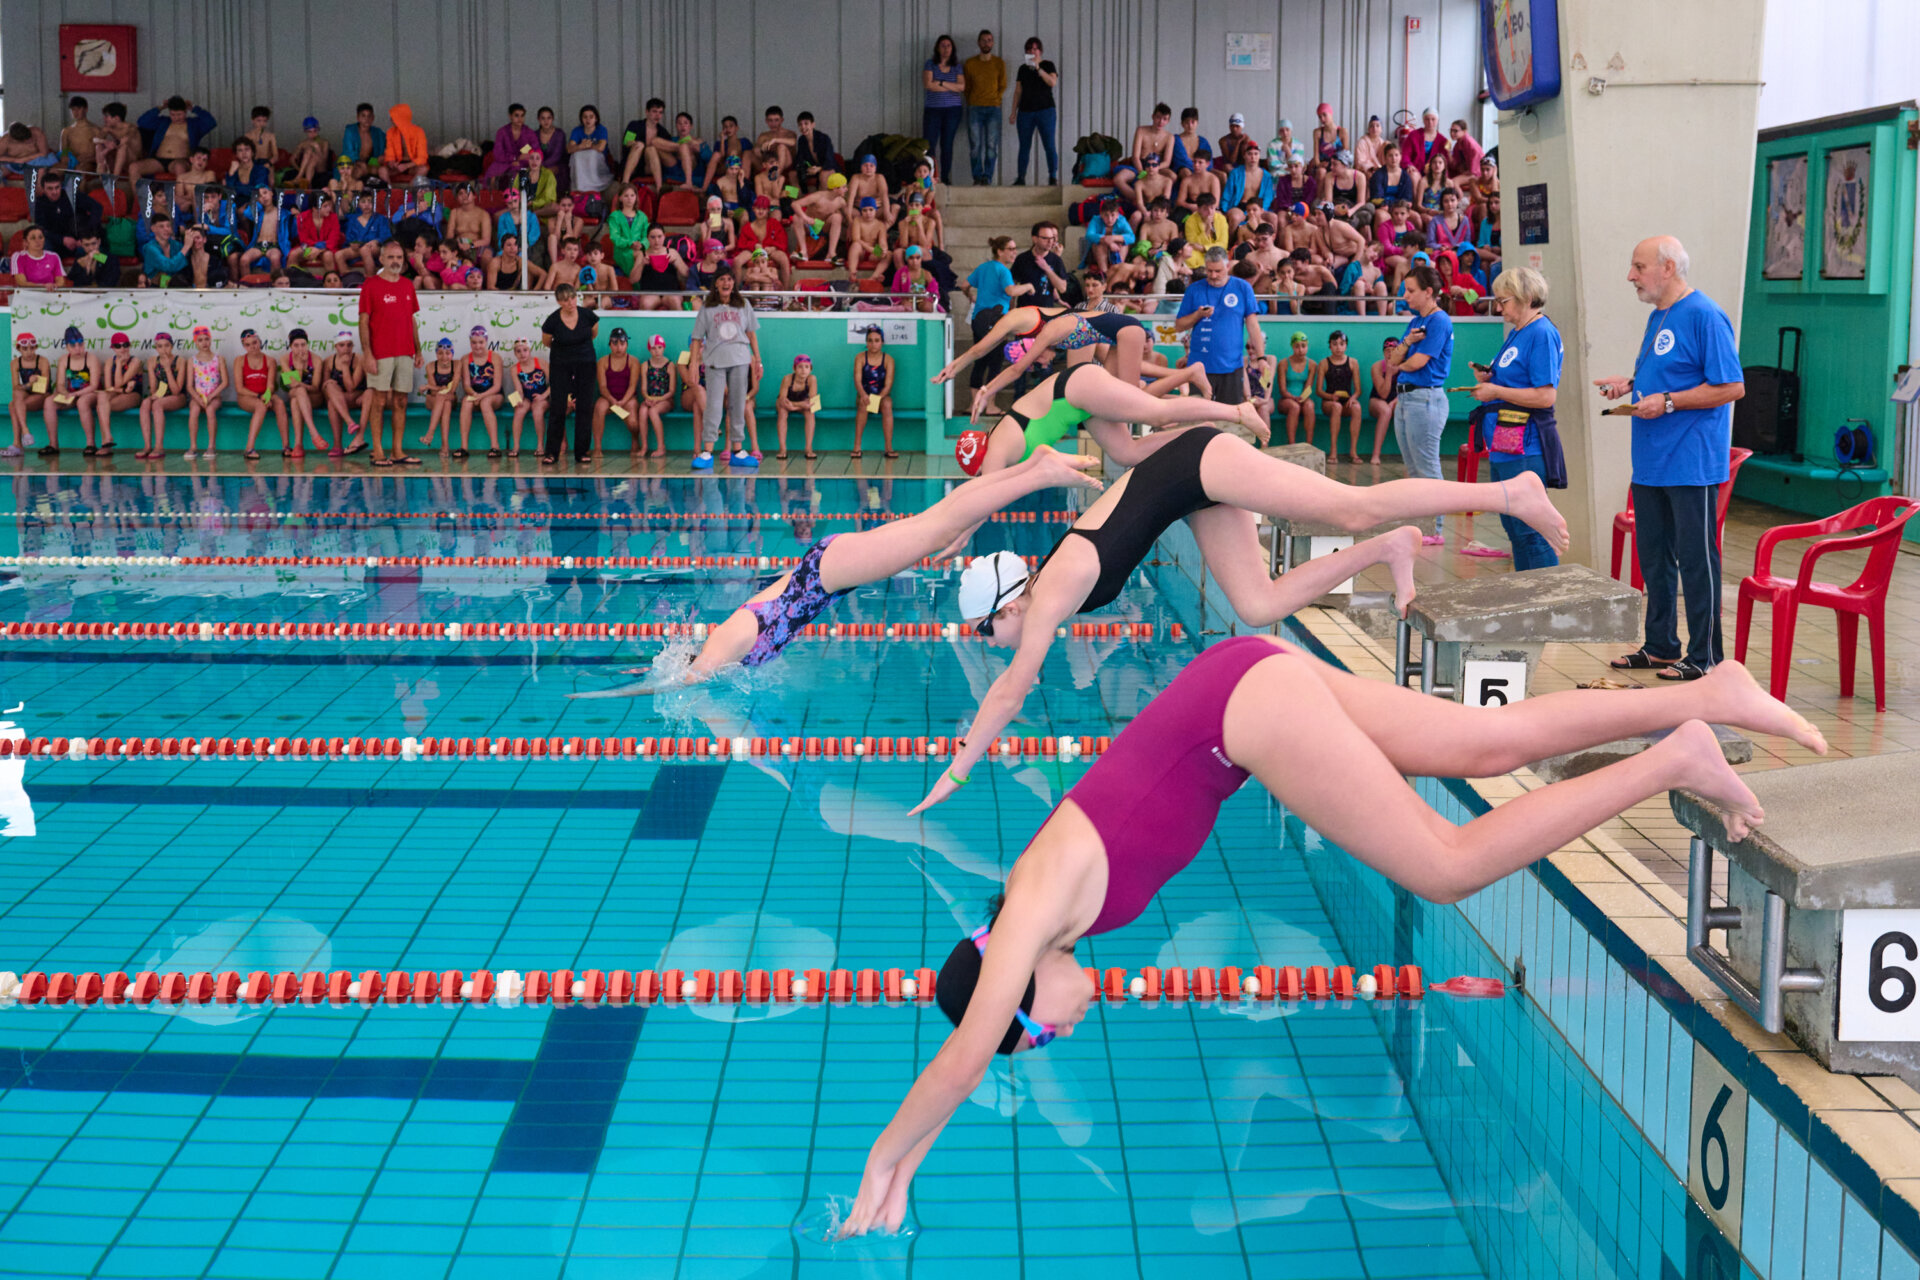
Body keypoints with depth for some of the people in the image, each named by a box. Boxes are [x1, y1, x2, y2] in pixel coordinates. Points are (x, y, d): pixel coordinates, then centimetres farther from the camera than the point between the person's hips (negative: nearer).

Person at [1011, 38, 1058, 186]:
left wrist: (1038, 68, -18)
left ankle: (1053, 178, -8)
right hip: (1025, 111, 4)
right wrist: (1013, 112, 10)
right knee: (1024, 146, 3)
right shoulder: (1023, 68, 15)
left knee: (1049, 145, -9)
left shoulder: (1048, 65, 4)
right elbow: (1018, 91, 16)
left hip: (1045, 109, -4)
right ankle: (1021, 178, 7)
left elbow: (1053, 82, -13)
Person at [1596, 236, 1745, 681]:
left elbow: (1731, 387, -16)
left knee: (1696, 560, -2)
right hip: (1651, 462, 9)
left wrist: (1668, 402, -19)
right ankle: (1660, 647, 24)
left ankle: (1703, 657, 5)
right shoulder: (1658, 316, 15)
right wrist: (1630, 384, 10)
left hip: (1691, 463, -9)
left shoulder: (1704, 316, -13)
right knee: (1653, 557, 14)